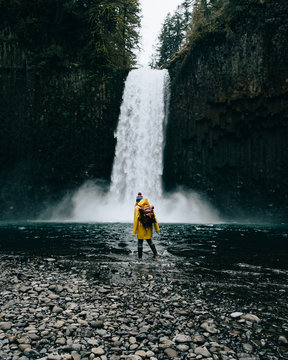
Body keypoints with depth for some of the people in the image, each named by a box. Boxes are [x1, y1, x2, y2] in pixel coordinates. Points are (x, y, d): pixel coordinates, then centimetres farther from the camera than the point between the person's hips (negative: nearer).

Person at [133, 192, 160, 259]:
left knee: (140, 241, 6)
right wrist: (156, 228, 11)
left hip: (141, 227, -4)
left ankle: (140, 257, 9)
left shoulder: (137, 207, -6)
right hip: (149, 226, 4)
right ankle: (156, 254, 8)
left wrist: (134, 230, -7)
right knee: (149, 240, 17)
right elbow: (154, 217, 6)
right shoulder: (149, 206, 7)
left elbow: (136, 219, -10)